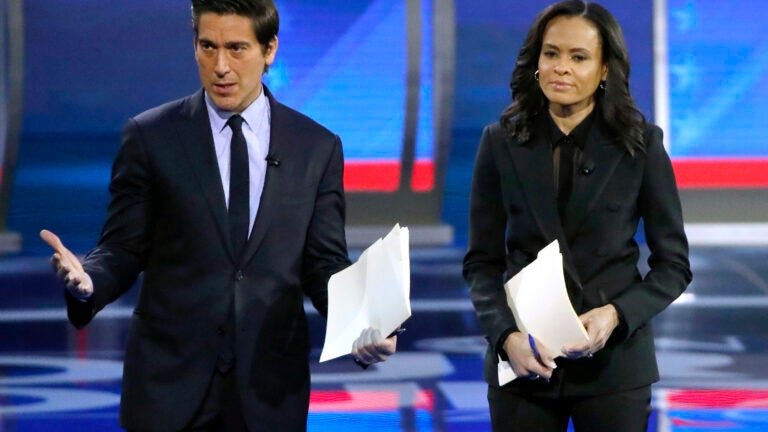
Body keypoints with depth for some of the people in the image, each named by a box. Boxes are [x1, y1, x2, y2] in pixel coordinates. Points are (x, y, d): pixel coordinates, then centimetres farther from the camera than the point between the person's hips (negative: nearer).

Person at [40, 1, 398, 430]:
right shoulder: (150, 136, 0)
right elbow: (124, 250, 1)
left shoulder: (318, 148, 4)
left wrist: (364, 327, -14)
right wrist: (87, 279, -21)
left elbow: (324, 266, 5)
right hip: (170, 383, -1)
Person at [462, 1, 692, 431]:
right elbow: (482, 262, 4)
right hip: (524, 361, 1)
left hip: (613, 361, -1)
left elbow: (674, 263, 1)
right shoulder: (502, 142, 2)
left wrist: (617, 314, -15)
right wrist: (506, 336, -13)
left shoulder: (640, 144, -1)